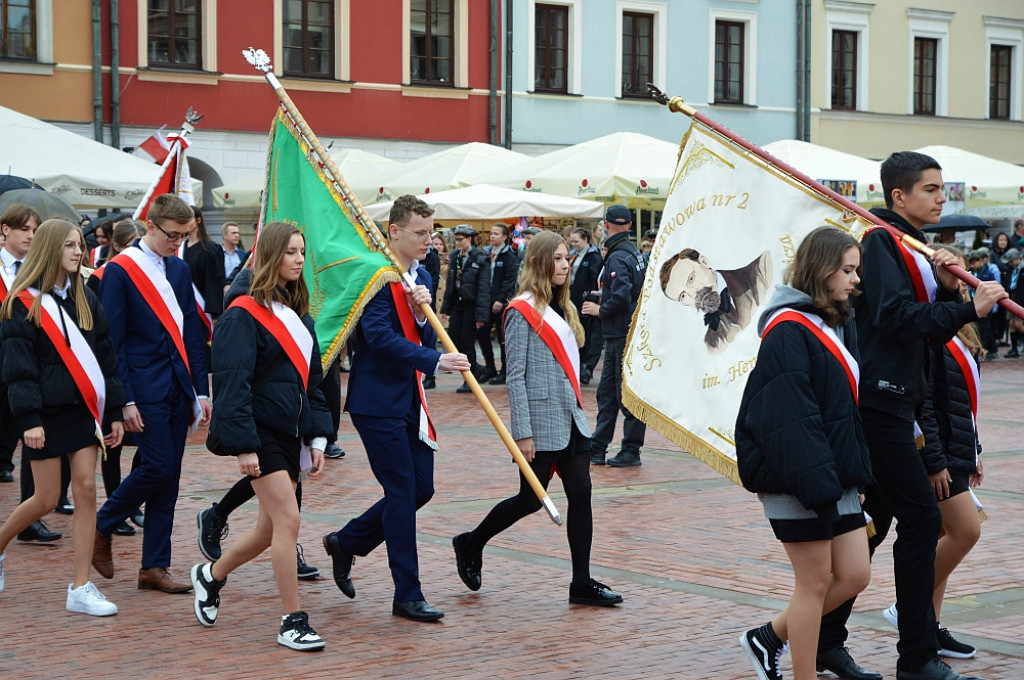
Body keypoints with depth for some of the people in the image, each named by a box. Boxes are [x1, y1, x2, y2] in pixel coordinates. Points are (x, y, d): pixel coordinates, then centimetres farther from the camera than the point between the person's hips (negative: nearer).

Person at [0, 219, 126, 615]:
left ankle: (80, 589, 0)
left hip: (84, 408, 5)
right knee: (46, 500, -1)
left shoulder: (83, 298, 11)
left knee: (86, 489, -3)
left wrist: (114, 411, 8)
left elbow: (104, 356, 12)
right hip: (47, 415, -5)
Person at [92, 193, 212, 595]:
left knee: (168, 477, 6)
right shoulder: (120, 271, -7)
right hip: (144, 390, -6)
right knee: (158, 466, -11)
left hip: (177, 388, 6)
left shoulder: (179, 269, 13)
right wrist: (125, 400, -13)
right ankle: (101, 527, 13)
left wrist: (201, 391, 9)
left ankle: (154, 567, 12)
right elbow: (113, 340, -9)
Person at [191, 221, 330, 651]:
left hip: (289, 434, 8)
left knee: (271, 529, 12)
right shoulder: (245, 314, -11)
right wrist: (243, 446, -20)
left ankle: (211, 575, 36)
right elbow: (233, 385, -16)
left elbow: (312, 380, 18)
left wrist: (317, 438, 11)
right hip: (260, 433, -8)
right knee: (288, 520, -12)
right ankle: (292, 621, -4)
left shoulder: (298, 314, 14)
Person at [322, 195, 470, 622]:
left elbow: (426, 340, 10)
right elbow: (380, 337, -24)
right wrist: (435, 361, -32)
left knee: (421, 489, 9)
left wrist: (422, 312, -11)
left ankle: (346, 543, 28)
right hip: (378, 401, -8)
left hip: (411, 401, 8)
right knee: (402, 491, -6)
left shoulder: (422, 278, 13)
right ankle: (407, 595, 2)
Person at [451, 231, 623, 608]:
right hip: (542, 423, -7)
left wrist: (577, 411, 16)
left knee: (581, 497, 2)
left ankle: (582, 583, 5)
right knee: (531, 499, 3)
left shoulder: (563, 308, 14)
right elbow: (515, 376, -14)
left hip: (571, 420, 7)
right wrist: (523, 432, -17)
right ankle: (470, 545, 25)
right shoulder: (523, 312, -11)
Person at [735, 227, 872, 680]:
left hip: (835, 474, 9)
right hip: (797, 479, -9)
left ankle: (769, 638, 23)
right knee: (816, 582, -1)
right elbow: (792, 417, -22)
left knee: (854, 575, 9)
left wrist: (856, 471, 16)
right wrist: (817, 484, -26)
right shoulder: (789, 331, -15)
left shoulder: (837, 325, 14)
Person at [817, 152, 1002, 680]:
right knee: (921, 518, -9)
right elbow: (895, 316, -23)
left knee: (873, 522, 12)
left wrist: (946, 289, -1)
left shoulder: (912, 246, 19)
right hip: (879, 398, -10)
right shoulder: (880, 241, -10)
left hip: (896, 402, 10)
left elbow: (932, 331, 17)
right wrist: (967, 308, -25)